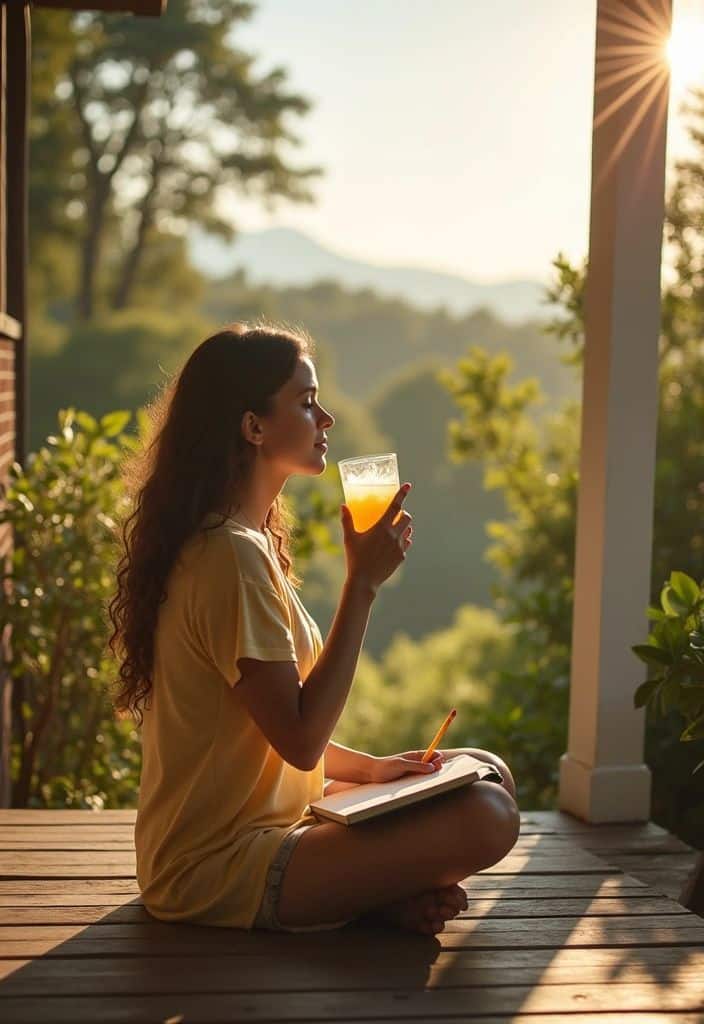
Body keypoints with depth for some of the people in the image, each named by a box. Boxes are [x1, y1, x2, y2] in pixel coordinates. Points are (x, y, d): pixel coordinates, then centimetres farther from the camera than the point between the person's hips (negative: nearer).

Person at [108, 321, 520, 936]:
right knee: (484, 818, -23)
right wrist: (363, 583, -20)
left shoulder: (247, 540, 12)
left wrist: (370, 767, 4)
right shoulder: (232, 555, -21)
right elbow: (301, 740, -23)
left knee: (486, 774, 11)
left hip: (264, 819, 10)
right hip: (218, 871, -10)